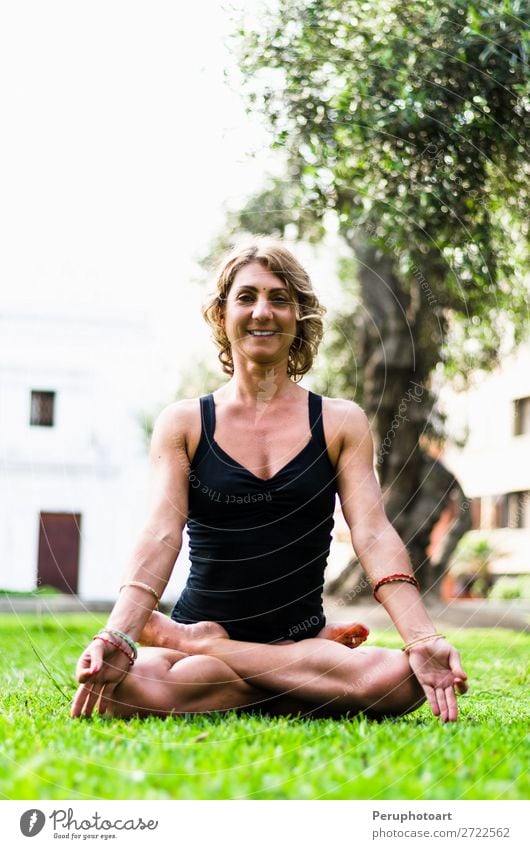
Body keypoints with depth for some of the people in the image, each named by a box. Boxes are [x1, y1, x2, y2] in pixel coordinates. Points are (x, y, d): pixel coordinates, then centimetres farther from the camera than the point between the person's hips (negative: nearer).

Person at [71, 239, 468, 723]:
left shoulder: (340, 423, 6)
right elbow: (161, 535, -9)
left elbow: (374, 534, -5)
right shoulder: (183, 424, 4)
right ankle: (308, 682, -13)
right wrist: (117, 636, -27)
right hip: (201, 623, -1)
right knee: (129, 687, -36)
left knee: (401, 680, -32)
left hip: (303, 636, 2)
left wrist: (423, 641, -21)